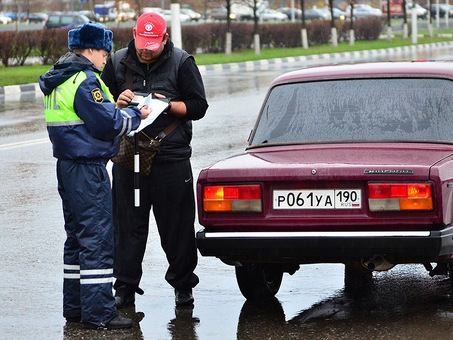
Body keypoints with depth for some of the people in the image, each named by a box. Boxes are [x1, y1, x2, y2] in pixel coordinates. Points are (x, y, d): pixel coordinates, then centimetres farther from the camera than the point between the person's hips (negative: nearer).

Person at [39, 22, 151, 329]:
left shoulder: (59, 80, 15)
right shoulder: (85, 80, -17)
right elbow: (107, 124, -19)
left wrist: (116, 106, 11)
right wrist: (135, 115, -3)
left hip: (67, 166, 10)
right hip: (88, 168, -10)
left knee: (77, 236, 16)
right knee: (97, 238, -8)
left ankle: (74, 306, 22)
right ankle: (98, 313, -8)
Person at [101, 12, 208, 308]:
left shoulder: (182, 63, 2)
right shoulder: (118, 63, 9)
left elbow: (198, 106, 0)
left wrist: (167, 105, -15)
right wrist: (118, 104, -9)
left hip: (172, 158, -2)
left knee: (177, 227, 2)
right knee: (128, 226, 4)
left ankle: (183, 285, 16)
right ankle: (125, 288, 11)